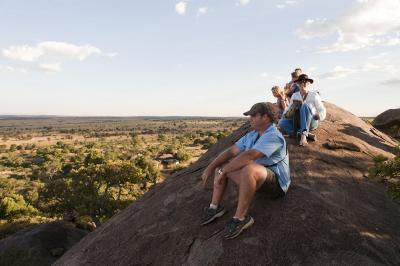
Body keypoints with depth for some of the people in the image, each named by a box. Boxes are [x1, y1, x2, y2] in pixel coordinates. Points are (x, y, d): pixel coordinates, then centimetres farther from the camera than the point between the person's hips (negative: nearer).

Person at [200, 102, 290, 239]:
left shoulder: (273, 136, -21)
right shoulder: (251, 135, 7)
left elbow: (249, 156, -33)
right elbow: (231, 151, 4)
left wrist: (223, 171, -28)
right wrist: (211, 167, -6)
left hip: (276, 183, -9)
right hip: (254, 179, 9)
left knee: (249, 169, -40)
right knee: (221, 165, 4)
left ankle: (241, 218, -24)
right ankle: (215, 207, 0)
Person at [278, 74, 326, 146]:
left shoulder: (314, 95, -2)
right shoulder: (295, 96, 6)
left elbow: (322, 110, 1)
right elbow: (289, 108, 14)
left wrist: (319, 116, -21)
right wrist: (285, 114, -7)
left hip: (311, 123, -4)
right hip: (298, 122, 4)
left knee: (305, 105, -33)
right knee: (282, 123, -24)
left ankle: (303, 135, -44)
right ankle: (307, 134, -26)